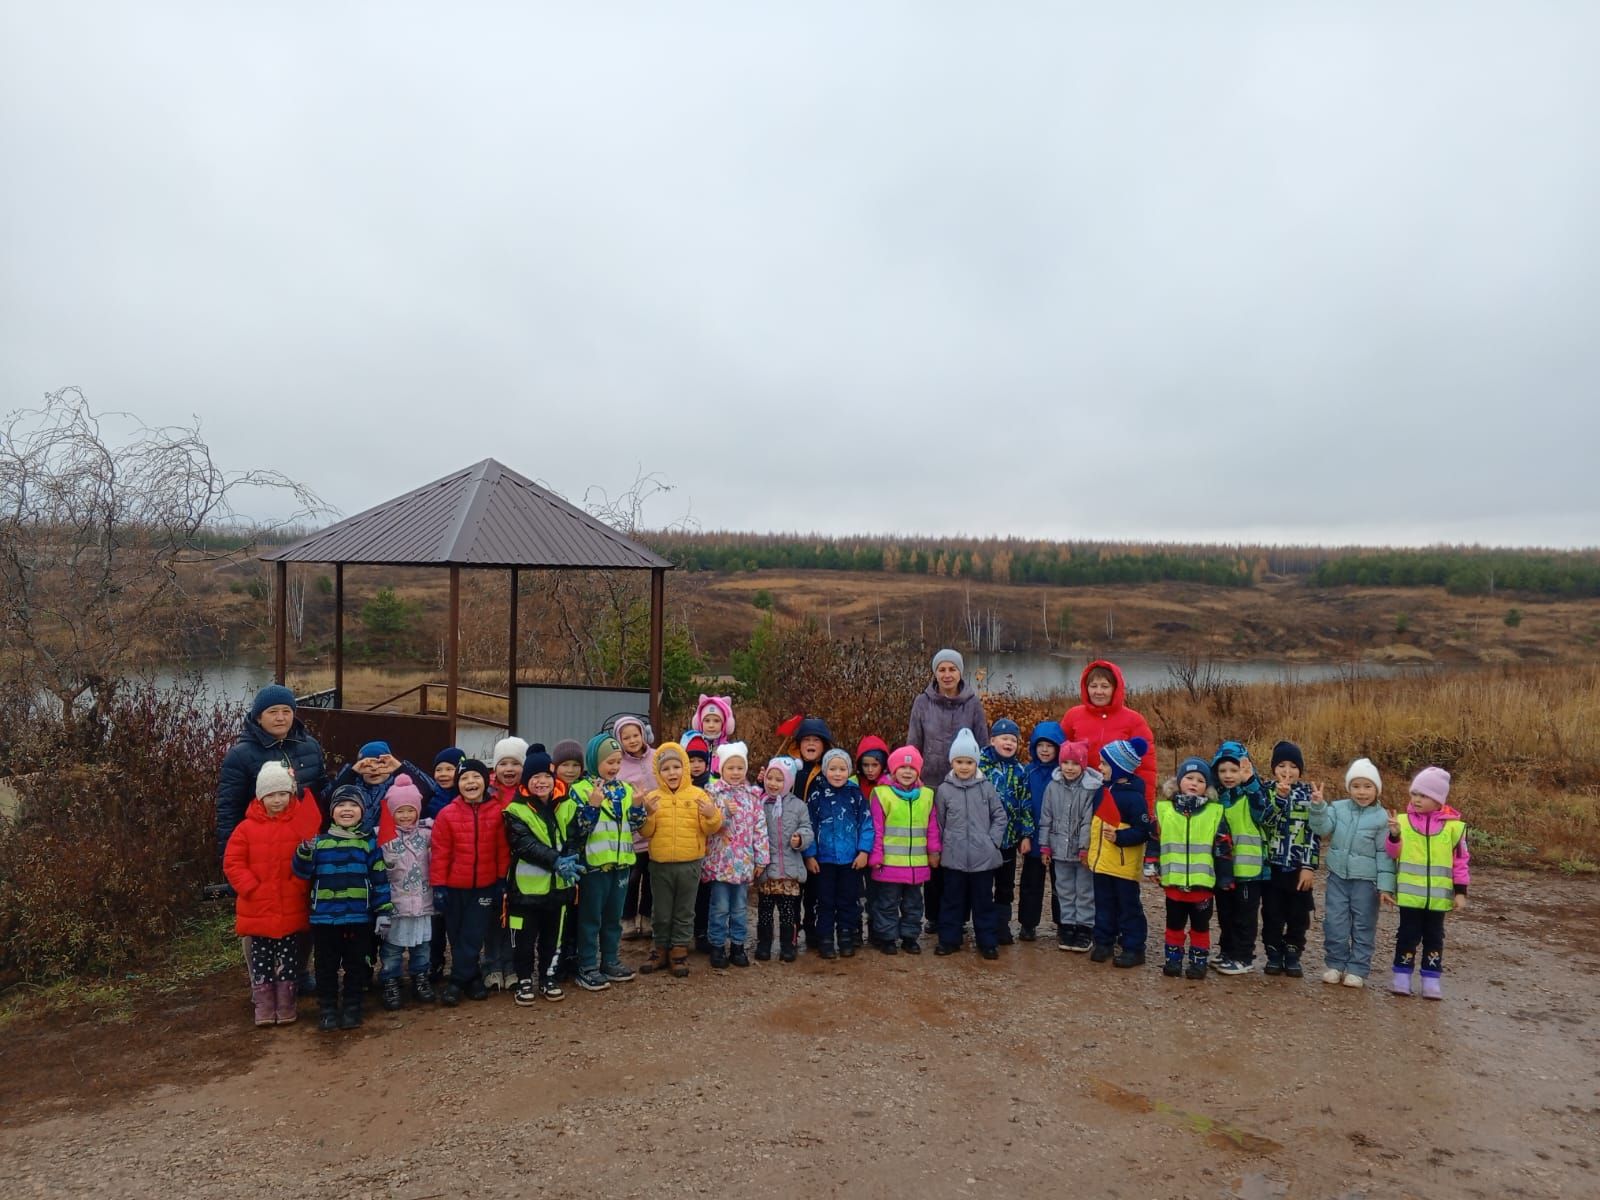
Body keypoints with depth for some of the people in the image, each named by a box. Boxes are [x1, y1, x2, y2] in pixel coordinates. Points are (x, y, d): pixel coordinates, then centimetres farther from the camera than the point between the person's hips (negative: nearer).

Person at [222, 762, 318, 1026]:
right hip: (258, 909, 1)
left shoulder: (301, 823, -3)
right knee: (261, 960, 10)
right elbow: (232, 863, -1)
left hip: (291, 909, -1)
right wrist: (251, 888, -11)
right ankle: (264, 1009, 21)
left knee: (288, 960, 8)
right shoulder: (247, 828, -2)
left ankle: (286, 1007, 19)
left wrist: (300, 884, -18)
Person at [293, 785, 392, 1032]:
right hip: (324, 917, 1)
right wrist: (304, 854, -19)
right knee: (326, 966, 10)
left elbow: (380, 879, 1)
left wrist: (383, 911, -4)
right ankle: (328, 1009, 22)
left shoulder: (369, 843, 2)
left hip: (359, 918, -1)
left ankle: (352, 1008, 20)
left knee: (356, 965, 8)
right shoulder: (319, 842, 4)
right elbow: (303, 873, 1)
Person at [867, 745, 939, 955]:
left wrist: (934, 852, 9)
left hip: (917, 863, 4)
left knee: (913, 903, 16)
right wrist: (876, 856, -8)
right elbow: (876, 829, -8)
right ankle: (887, 937, 20)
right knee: (888, 903, 8)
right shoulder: (881, 794, -9)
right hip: (889, 863, -4)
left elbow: (932, 827, 10)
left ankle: (910, 936, 29)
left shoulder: (926, 795, 4)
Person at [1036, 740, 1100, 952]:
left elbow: (1089, 820, -13)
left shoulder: (1092, 788, -11)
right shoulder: (1053, 786, 0)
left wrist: (1086, 847, -15)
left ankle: (1084, 928, 17)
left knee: (1085, 890, 7)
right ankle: (1067, 926, 23)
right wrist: (1044, 846, 4)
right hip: (1060, 849, 4)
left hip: (1084, 851, -3)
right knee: (1064, 890, 13)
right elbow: (1046, 818, 5)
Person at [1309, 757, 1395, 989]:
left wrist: (1386, 884, -9)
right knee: (1335, 923, 7)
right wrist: (1317, 806, -25)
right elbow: (1321, 828, -9)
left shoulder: (1382, 817, -7)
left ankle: (1357, 969, 17)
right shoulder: (1338, 808, 1)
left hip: (1365, 880, -2)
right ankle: (1335, 964, 21)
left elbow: (1385, 854, -6)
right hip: (1337, 876, 2)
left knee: (1363, 926, 7)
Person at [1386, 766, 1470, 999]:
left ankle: (1432, 980, 20)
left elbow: (1461, 861, 2)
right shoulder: (1403, 821, -2)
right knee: (1408, 934, 6)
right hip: (1409, 893, 0)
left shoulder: (1453, 826, -3)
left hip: (1438, 895, 0)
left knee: (1434, 936, 11)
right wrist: (1394, 836, -19)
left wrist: (1460, 891, 0)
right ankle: (1402, 978, 15)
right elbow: (1393, 853, 1)